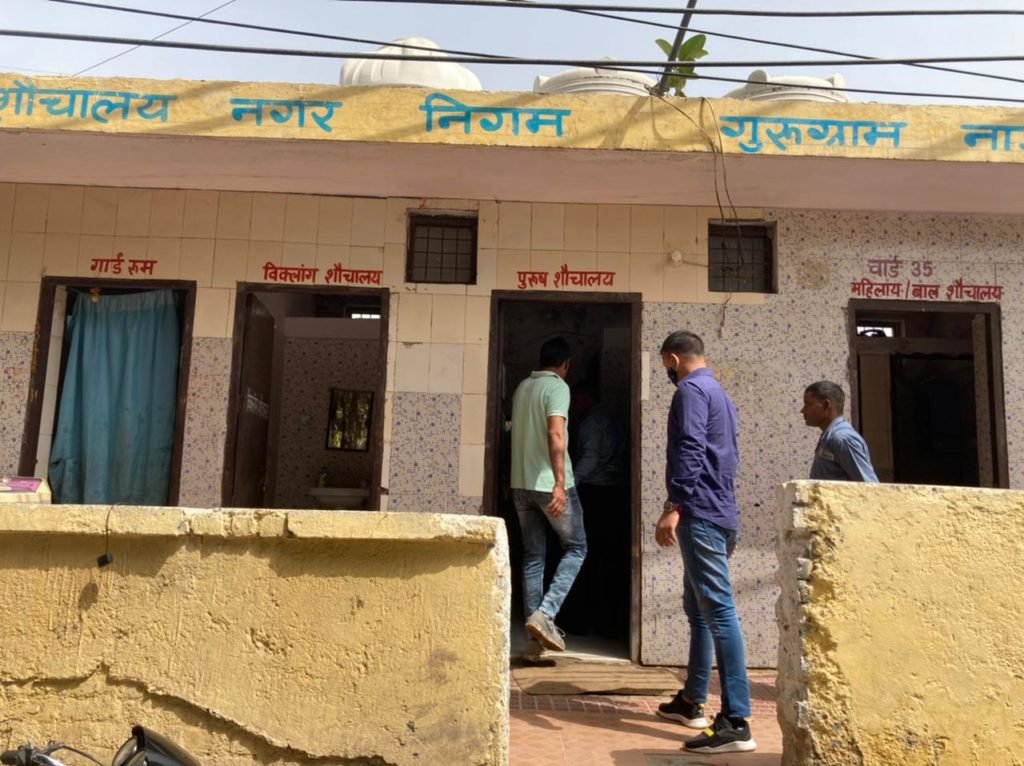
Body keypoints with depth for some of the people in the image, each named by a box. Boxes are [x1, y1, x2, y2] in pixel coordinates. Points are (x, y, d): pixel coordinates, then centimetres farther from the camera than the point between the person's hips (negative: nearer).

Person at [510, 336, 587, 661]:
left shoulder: (521, 388, 14)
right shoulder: (557, 387, -8)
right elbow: (555, 435, -21)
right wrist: (560, 483, -26)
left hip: (521, 484, 7)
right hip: (549, 483, -7)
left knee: (533, 557, 9)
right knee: (575, 548, 8)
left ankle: (534, 636, 9)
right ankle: (545, 614, -8)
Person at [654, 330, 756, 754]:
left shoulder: (690, 390, -7)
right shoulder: (718, 393, 22)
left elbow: (690, 451, -20)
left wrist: (674, 506, -25)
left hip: (701, 515, -10)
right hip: (718, 513, 10)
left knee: (719, 612, -13)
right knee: (698, 609, 16)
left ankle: (736, 722, -12)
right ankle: (692, 700, 27)